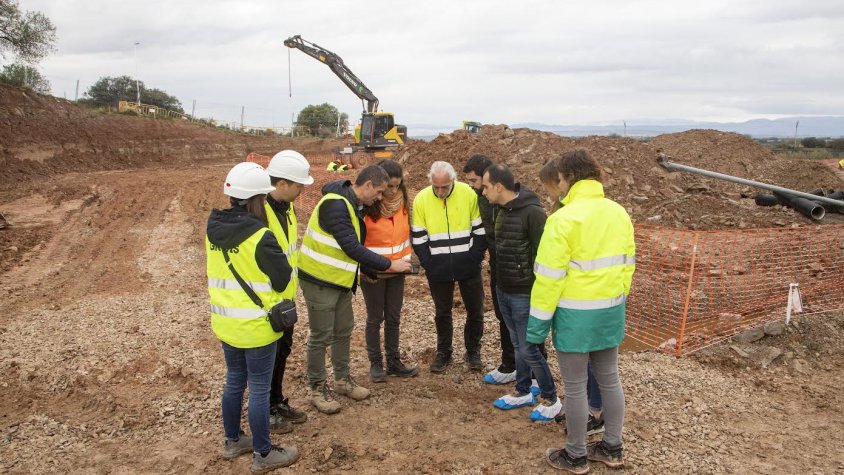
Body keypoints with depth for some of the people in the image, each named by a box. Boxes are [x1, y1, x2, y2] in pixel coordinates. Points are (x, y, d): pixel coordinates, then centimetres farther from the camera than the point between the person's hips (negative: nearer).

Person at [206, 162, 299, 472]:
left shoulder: (214, 229, -2)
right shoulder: (260, 237, -23)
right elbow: (283, 279, -14)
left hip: (224, 322, 7)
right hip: (255, 326, -7)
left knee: (235, 381, 22)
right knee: (260, 389, 6)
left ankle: (233, 441, 38)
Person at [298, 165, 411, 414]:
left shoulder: (354, 205, 7)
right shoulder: (335, 205, -24)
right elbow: (351, 247, -27)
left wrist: (371, 271, 6)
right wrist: (389, 265, -21)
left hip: (340, 280, 9)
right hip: (320, 280, -9)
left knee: (344, 330, 17)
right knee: (321, 336, 2)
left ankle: (343, 379, 33)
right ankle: (317, 388, 18)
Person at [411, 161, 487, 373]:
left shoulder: (469, 194, -10)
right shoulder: (421, 199, -7)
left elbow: (480, 230, -2)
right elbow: (418, 238, -1)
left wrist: (475, 259, -8)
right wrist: (429, 264, -7)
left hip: (468, 268, 0)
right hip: (438, 270, 0)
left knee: (475, 310, 10)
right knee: (442, 312, 13)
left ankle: (473, 351, 28)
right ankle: (443, 352, 30)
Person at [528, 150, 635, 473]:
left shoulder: (565, 218, -19)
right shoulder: (618, 212, 4)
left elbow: (549, 276, -18)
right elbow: (627, 264, 10)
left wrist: (538, 321, -11)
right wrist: (616, 300, 20)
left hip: (576, 314, -7)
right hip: (611, 310, 7)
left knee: (575, 387, 7)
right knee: (609, 379, 19)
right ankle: (612, 449, 33)